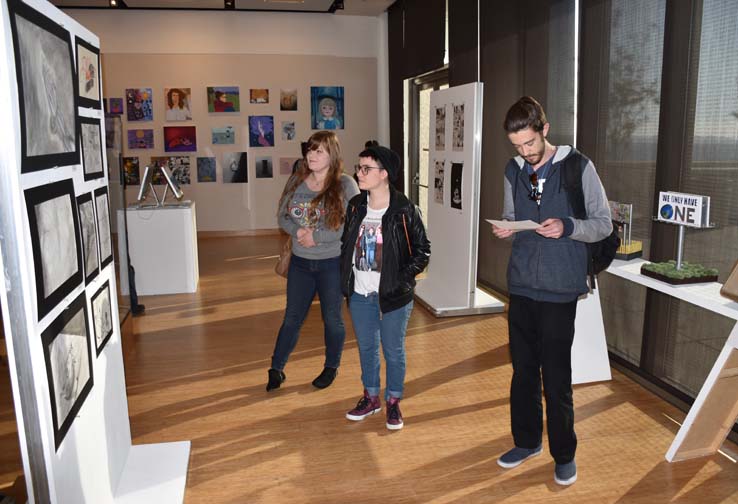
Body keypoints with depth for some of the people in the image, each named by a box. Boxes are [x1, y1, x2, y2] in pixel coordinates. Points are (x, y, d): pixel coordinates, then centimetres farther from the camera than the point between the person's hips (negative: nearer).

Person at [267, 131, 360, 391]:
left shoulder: (345, 185, -12)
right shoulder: (296, 181, 1)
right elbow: (282, 215, 5)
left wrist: (316, 236, -19)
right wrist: (297, 231, -16)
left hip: (332, 264, -3)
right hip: (300, 262, 3)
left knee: (332, 319, 13)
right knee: (292, 318, 13)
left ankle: (331, 367, 34)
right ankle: (276, 368, 27)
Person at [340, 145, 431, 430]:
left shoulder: (405, 211, -13)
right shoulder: (355, 206, 3)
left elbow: (422, 251, -7)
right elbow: (346, 244, 13)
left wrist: (401, 280, -15)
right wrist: (346, 280, 7)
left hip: (393, 297, -5)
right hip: (359, 295, 5)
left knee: (393, 351, 10)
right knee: (366, 348, 17)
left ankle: (393, 401, 29)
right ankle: (371, 397, 36)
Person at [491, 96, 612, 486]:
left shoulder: (578, 167, -6)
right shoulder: (513, 171, 7)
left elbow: (604, 224, -2)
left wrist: (567, 227, -21)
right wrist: (504, 230, -6)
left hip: (559, 289, -4)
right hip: (521, 285, 4)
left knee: (556, 376, 1)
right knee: (522, 369, 13)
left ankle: (564, 454, 22)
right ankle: (527, 441, 32)